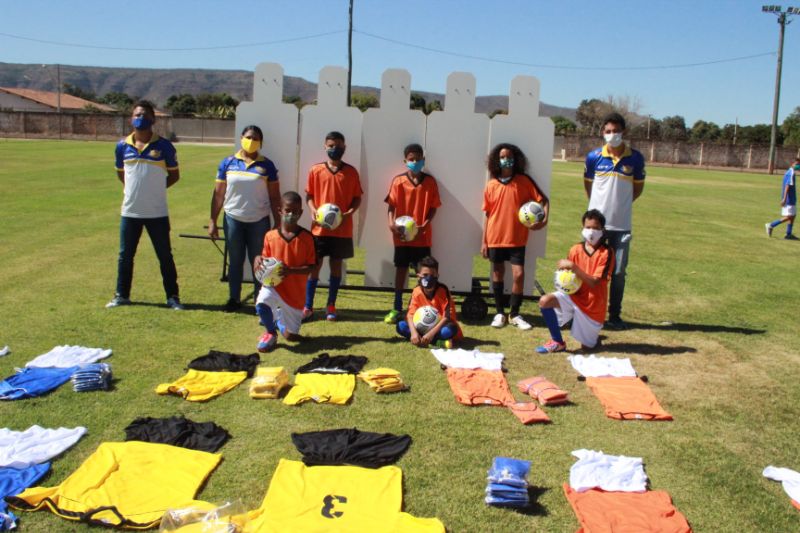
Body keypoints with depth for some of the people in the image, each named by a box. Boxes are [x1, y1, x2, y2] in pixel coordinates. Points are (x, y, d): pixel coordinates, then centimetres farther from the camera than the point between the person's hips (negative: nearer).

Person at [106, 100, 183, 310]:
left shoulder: (163, 146, -6)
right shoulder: (122, 146, 3)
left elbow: (174, 175, 4)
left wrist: (155, 188, 0)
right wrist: (134, 189, 9)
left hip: (157, 213, -3)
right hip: (130, 212, 3)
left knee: (165, 256, 5)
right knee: (125, 255, 12)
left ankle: (172, 297, 15)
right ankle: (122, 295, 25)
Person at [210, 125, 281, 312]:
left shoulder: (267, 165, 0)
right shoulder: (228, 163, 2)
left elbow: (275, 197, 2)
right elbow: (218, 194, 4)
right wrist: (212, 221, 0)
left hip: (259, 221, -1)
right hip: (233, 219, 1)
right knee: (235, 261, 10)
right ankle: (234, 299, 21)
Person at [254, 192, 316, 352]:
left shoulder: (306, 237, -10)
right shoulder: (270, 236, -4)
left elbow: (311, 266, -10)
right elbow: (266, 259, 10)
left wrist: (291, 270, -26)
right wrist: (259, 259, -14)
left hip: (295, 291, 0)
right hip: (273, 284, 0)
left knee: (291, 336, 9)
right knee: (261, 304, -35)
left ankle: (279, 320, 48)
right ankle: (271, 333, -2)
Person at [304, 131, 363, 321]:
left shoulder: (351, 172, 1)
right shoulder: (315, 170, 1)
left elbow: (357, 197, 4)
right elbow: (309, 195, 5)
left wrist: (349, 213, -13)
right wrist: (313, 210, -13)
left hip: (342, 229, 0)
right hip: (320, 227, 0)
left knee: (336, 265, 8)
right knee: (315, 265, 3)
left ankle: (331, 305, 20)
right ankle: (308, 306, 11)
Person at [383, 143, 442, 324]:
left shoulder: (430, 182, 1)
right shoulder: (398, 181, -2)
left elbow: (433, 207, 1)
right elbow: (392, 204, -2)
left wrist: (424, 225, -12)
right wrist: (391, 223, -18)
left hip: (422, 235, 0)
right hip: (402, 236, 0)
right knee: (401, 269, 7)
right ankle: (397, 308, 14)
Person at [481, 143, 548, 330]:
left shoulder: (524, 181, -3)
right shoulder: (491, 185, 1)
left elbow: (543, 200, 1)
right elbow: (488, 214, 5)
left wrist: (545, 218, -17)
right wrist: (484, 241, 3)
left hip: (517, 238, -1)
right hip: (495, 238, 2)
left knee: (519, 275, -7)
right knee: (498, 274, 9)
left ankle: (515, 314, 8)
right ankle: (499, 313, 21)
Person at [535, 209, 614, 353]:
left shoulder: (606, 253, -14)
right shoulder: (576, 250, -4)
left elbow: (594, 282, -22)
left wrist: (573, 267, -29)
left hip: (592, 305, -3)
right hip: (574, 296, 3)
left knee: (587, 346, 3)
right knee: (544, 301, -25)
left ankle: (593, 331, 40)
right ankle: (558, 342, -9)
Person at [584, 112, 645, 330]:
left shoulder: (635, 158, -3)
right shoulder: (594, 157, -3)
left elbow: (638, 187, 10)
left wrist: (622, 203, 5)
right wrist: (597, 205, 9)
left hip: (621, 225, 0)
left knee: (618, 272, 5)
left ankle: (614, 316, 16)